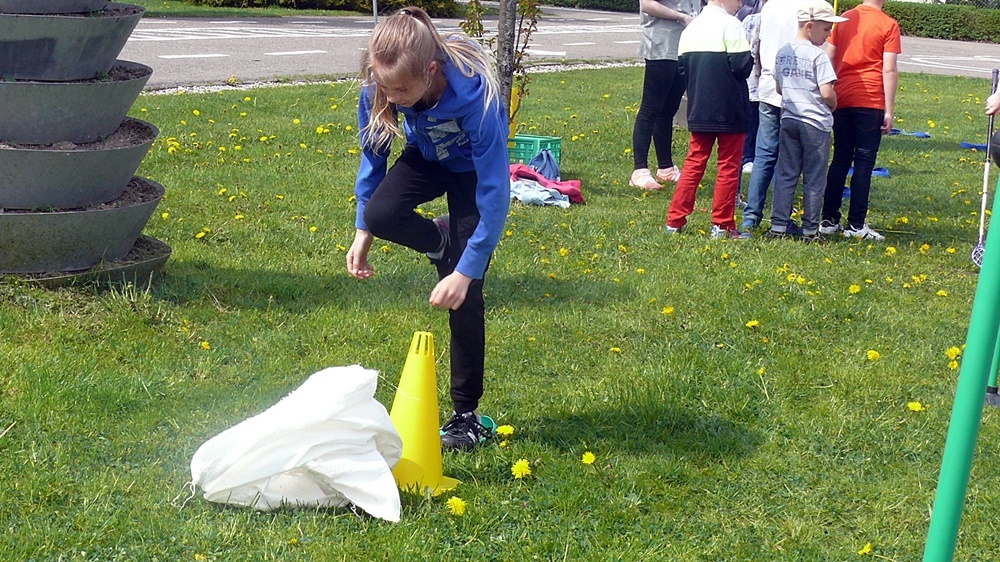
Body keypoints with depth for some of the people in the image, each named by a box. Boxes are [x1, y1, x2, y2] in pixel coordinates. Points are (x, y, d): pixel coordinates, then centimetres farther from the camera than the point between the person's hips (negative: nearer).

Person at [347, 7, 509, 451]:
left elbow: (495, 194, -36)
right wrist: (362, 232, -10)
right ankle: (443, 241, 6)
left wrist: (467, 270, -36)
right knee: (381, 214, -30)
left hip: (473, 168, -4)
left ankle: (468, 416, 6)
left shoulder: (475, 94, -41)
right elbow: (373, 157, -9)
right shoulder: (380, 87, -29)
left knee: (463, 293, -9)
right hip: (426, 157, 4)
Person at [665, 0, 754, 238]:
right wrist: (749, 60, 2)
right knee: (729, 167, 4)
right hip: (729, 110, -6)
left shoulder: (691, 28, 7)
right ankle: (722, 225, 7)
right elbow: (742, 65, -19)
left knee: (694, 163, 12)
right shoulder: (730, 25, -13)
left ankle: (675, 220, 10)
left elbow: (682, 66, 9)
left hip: (699, 110, 6)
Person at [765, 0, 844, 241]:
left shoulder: (783, 52, 6)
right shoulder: (818, 55, -15)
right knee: (814, 180, 3)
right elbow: (827, 93, -18)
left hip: (788, 119, 6)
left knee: (785, 175, 9)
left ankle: (778, 226, 7)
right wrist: (832, 106, 1)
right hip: (815, 123, -6)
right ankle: (810, 230, 8)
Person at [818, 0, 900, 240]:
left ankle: (829, 220, 12)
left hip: (842, 101, 5)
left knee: (840, 159, 12)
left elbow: (829, 60, 11)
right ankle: (856, 225, 1)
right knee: (864, 162, 0)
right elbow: (889, 71, -9)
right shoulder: (889, 25, -5)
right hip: (871, 103, -4)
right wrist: (889, 111, -5)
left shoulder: (843, 20, 8)